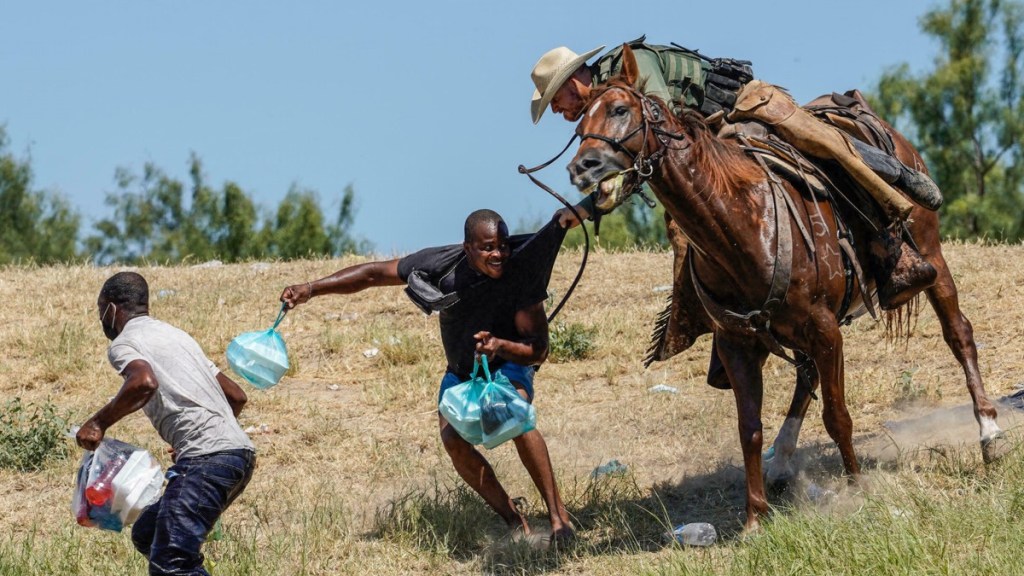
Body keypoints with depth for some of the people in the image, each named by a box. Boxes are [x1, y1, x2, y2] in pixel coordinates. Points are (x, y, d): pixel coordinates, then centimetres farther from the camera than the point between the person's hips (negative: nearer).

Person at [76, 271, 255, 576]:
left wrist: (98, 423, -9)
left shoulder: (123, 343, 3)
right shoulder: (175, 335, 28)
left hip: (207, 459, -9)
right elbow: (236, 396, 29)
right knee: (147, 536, 20)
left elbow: (145, 382, -22)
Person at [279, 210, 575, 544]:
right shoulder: (442, 265, -25)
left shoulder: (521, 275, -30)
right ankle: (514, 521, -12)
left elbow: (538, 350, -26)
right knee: (452, 438, -23)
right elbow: (373, 274, -16)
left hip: (508, 365, -3)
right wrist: (312, 288, -23)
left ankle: (559, 516, -28)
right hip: (461, 371, 3)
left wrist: (501, 346, -47)